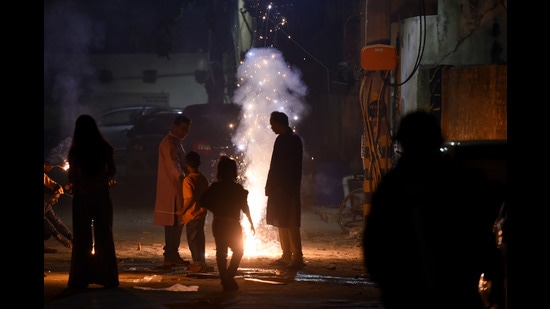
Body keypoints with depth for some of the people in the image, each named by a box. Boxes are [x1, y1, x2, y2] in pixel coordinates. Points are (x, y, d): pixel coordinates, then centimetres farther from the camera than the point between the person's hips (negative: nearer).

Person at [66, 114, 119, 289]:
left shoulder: (75, 151, -10)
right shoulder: (105, 148, -4)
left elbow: (72, 176, -8)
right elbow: (112, 171, 2)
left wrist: (71, 185, 13)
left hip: (82, 196, -2)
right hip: (102, 195, 2)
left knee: (82, 237, 5)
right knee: (104, 236, 9)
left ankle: (81, 279, 6)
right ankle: (108, 277, 11)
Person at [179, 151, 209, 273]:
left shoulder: (188, 180, -18)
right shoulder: (203, 178, 5)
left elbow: (190, 199, -26)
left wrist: (182, 211, -17)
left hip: (192, 215, -8)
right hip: (202, 213, 8)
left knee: (193, 239, 1)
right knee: (199, 237, 17)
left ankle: (199, 263, 4)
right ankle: (200, 262, 25)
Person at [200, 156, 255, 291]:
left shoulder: (214, 187, -2)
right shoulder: (238, 188, -9)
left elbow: (203, 201, -6)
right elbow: (245, 208, -6)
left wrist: (216, 210, 7)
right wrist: (251, 223, 5)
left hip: (218, 223, 3)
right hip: (233, 225, -3)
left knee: (221, 252, 10)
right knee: (238, 250, 12)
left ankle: (225, 280, 9)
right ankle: (228, 278, -3)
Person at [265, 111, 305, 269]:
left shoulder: (292, 139, -12)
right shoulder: (282, 139, 16)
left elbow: (291, 166, -19)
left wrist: (280, 187, -21)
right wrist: (271, 186, 13)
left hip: (287, 190, -10)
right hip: (280, 189, 10)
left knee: (290, 223, -10)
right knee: (281, 223, 13)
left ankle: (297, 257, -9)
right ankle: (287, 256, 18)